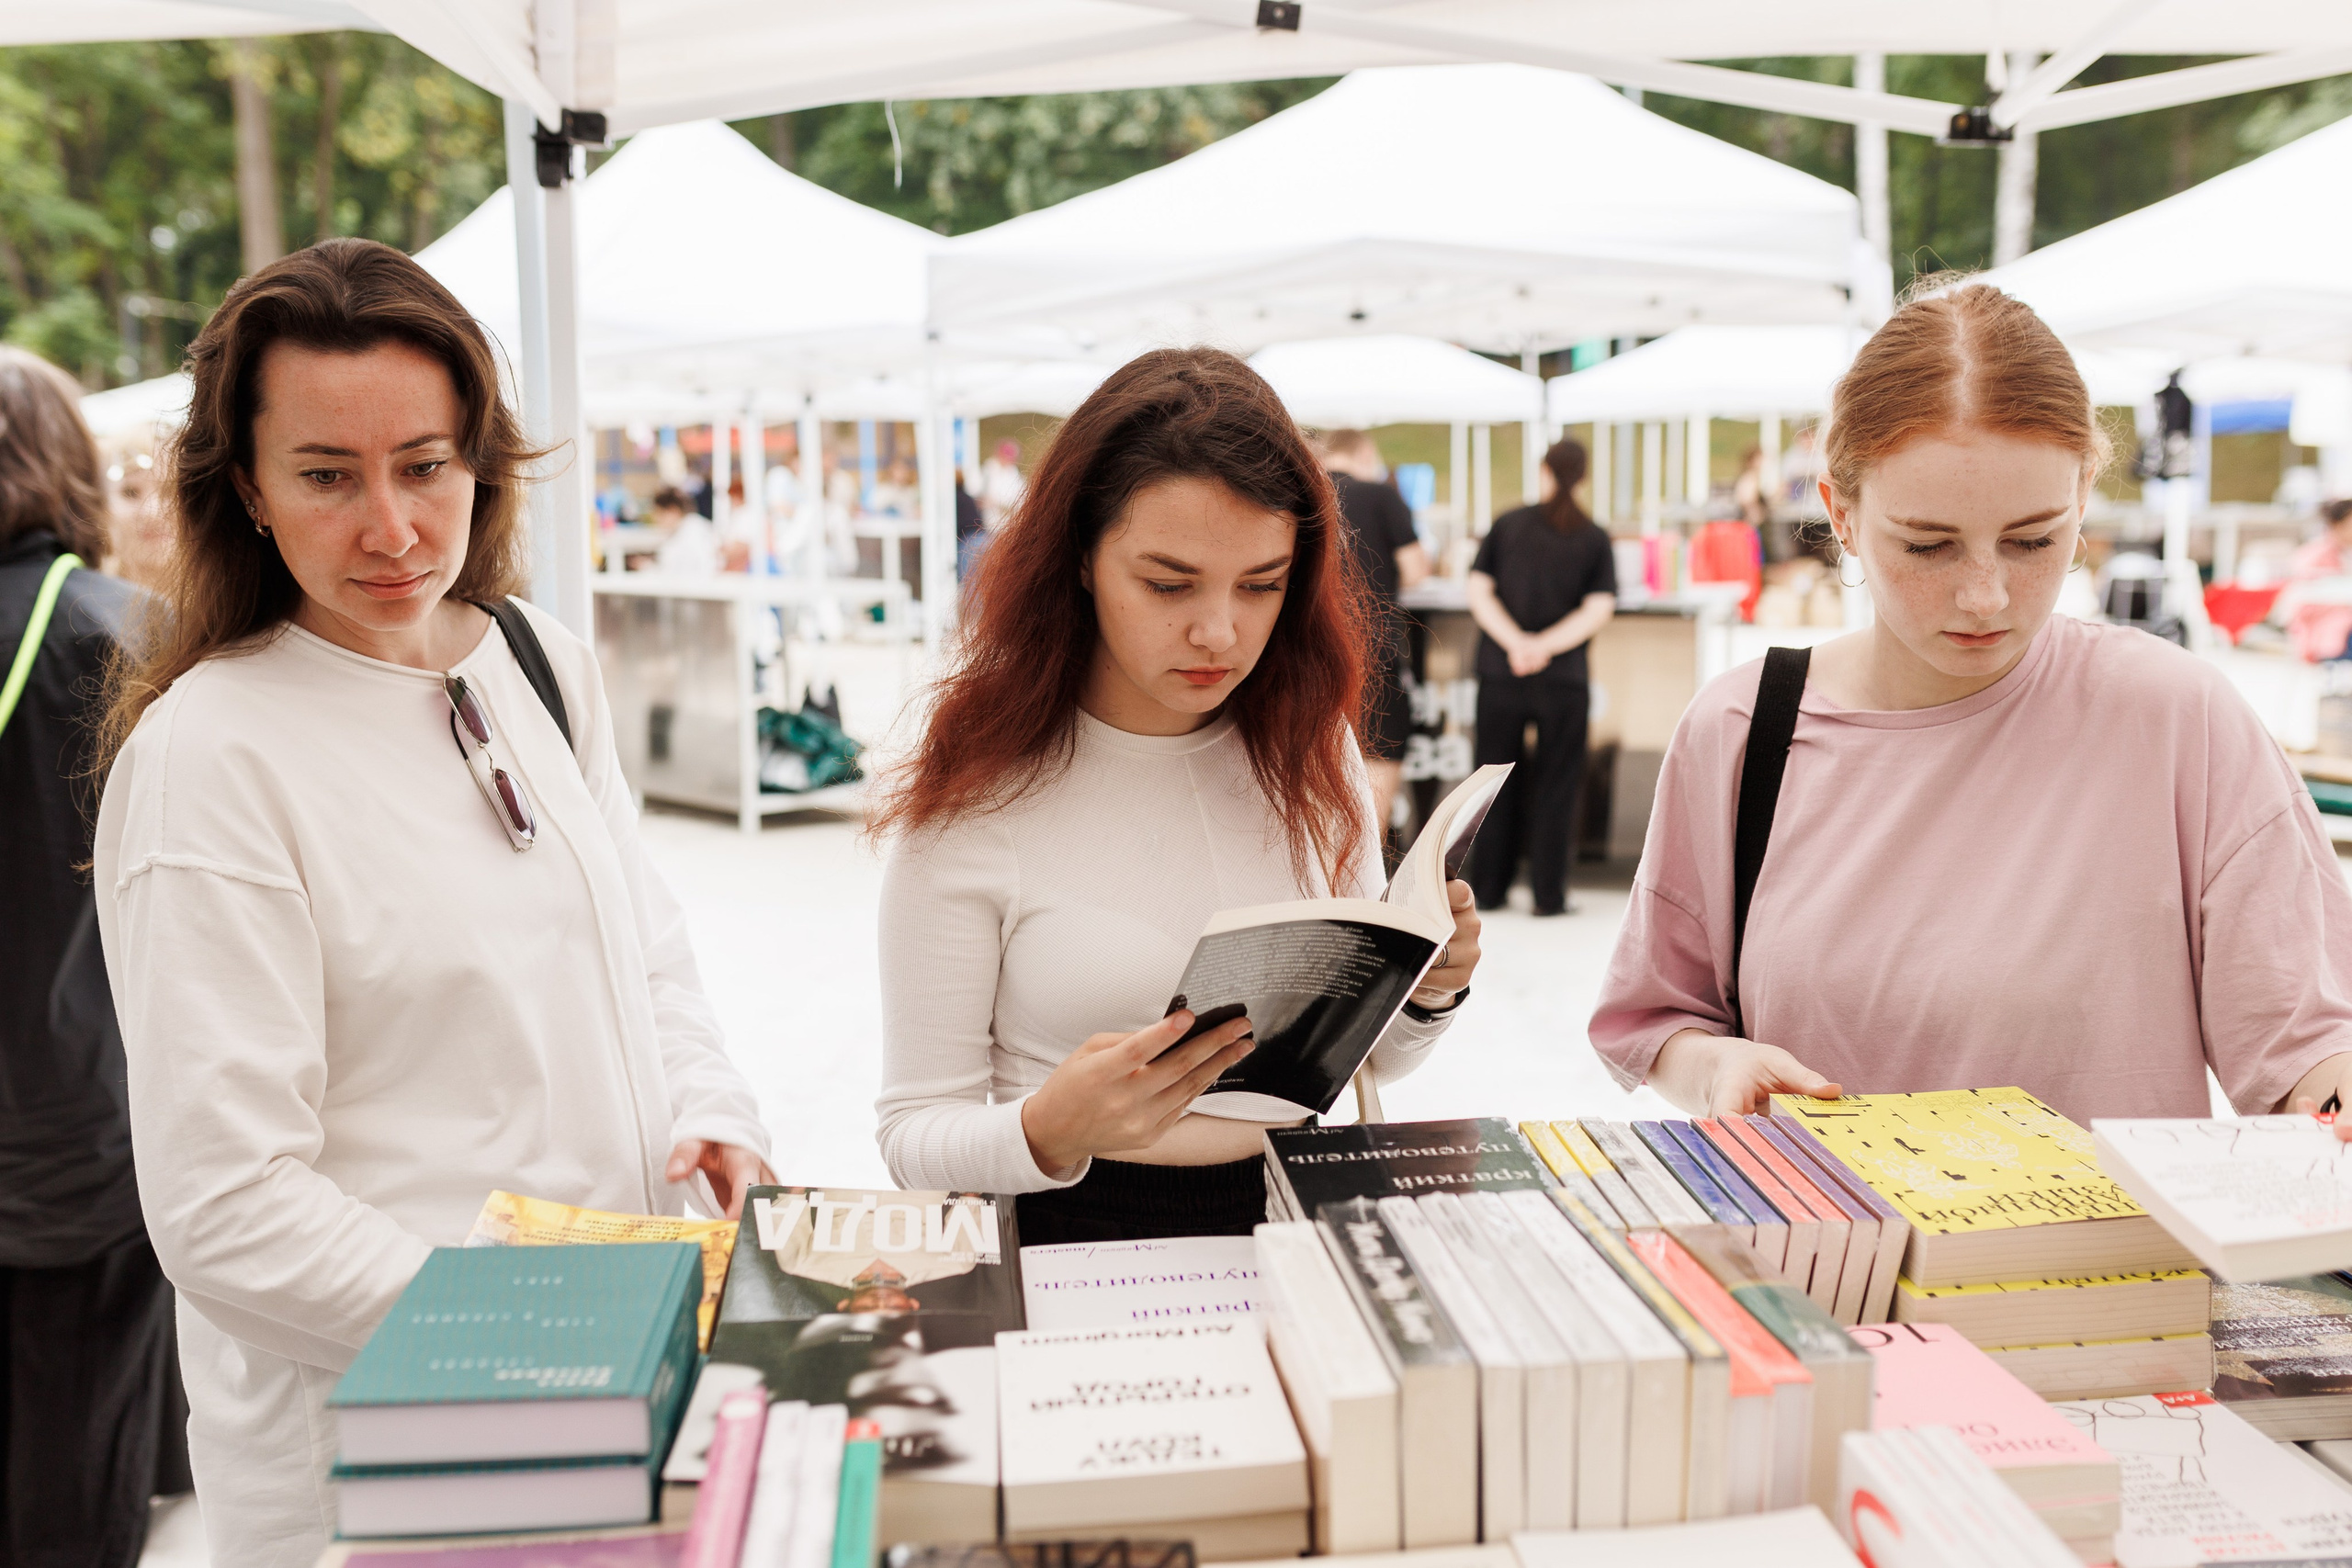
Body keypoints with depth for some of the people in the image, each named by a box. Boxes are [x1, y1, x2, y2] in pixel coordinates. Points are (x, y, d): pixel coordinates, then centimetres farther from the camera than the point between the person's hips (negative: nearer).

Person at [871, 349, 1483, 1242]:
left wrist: (1427, 992, -8)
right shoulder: (969, 799, -9)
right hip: (1072, 1230, -1)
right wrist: (1050, 1129, -26)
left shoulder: (1312, 755, 4)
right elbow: (914, 1133, -6)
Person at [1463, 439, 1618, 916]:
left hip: (1500, 675, 1)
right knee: (1555, 784, 6)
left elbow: (1479, 593, -5)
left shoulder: (1507, 525, 3)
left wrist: (1516, 642, -13)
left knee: (1497, 780, 10)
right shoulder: (1595, 539, 1)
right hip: (1564, 679, -1)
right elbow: (1598, 611, -9)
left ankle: (1489, 888, 15)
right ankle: (1548, 894, 7)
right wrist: (1544, 646, -14)